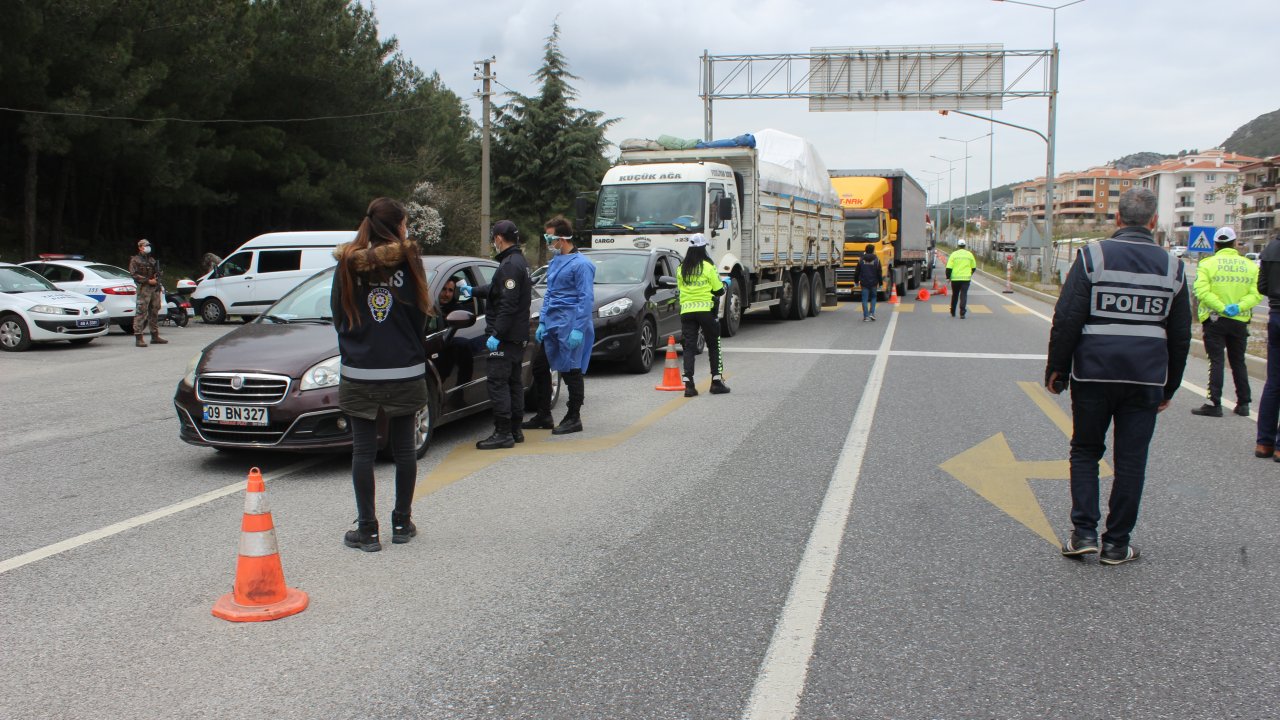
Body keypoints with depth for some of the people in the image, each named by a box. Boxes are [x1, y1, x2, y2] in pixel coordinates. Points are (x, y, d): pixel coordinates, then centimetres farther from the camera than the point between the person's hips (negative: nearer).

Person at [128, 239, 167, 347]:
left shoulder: (152, 259, 21)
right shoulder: (135, 260, 1)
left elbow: (157, 273, 28)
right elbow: (134, 275, -9)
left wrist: (157, 279, 9)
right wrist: (148, 281, -15)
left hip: (155, 288, 7)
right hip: (144, 289, -7)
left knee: (154, 313, 11)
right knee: (141, 313, -10)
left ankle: (155, 336, 18)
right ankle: (138, 338, -12)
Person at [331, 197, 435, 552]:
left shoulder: (348, 264, 0)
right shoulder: (408, 260, -6)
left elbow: (338, 314, 6)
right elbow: (421, 312, 0)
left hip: (359, 373, 1)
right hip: (405, 372, -1)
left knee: (363, 450, 6)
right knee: (404, 448, 11)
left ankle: (367, 530, 9)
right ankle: (402, 522, 21)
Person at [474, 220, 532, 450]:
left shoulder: (510, 265, -17)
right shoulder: (519, 262, 16)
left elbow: (508, 304, -24)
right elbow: (497, 290, 30)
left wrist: (496, 334, -23)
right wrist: (473, 290, 42)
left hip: (505, 336, -10)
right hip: (517, 335, 10)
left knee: (498, 382, -8)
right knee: (514, 382, 14)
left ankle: (503, 433, -8)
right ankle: (515, 430, 20)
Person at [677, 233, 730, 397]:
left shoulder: (681, 268, 6)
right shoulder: (708, 266, -6)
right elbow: (718, 290, -4)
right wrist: (725, 285, 17)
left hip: (686, 311, 3)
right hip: (706, 310, -3)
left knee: (689, 346, 2)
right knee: (713, 346, 11)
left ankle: (688, 384, -8)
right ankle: (716, 381, 12)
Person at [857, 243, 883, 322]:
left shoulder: (861, 260, -1)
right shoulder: (876, 260, -4)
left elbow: (857, 272, 4)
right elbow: (879, 273, -1)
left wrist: (857, 281, 15)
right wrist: (880, 283, 7)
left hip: (864, 283, 0)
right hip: (873, 283, 0)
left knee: (865, 299, 2)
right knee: (873, 297, 18)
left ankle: (866, 316, -2)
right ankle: (872, 313, 6)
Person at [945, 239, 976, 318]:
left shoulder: (954, 254, -1)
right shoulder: (969, 254, 5)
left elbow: (949, 267, -7)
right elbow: (974, 267, 15)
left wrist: (948, 277, 3)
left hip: (955, 278, 0)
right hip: (966, 278, 0)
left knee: (955, 295, 15)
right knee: (963, 295, -4)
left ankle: (953, 312, 27)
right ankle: (962, 313, -17)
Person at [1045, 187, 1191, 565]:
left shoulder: (1093, 255, -6)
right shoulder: (1172, 265, 5)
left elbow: (1066, 319, -9)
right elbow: (1180, 335, 10)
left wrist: (1056, 368, 1)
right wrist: (1170, 386, 19)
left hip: (1093, 374, -2)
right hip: (1146, 378, 2)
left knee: (1085, 451, 13)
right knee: (1131, 460, 8)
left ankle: (1084, 533, 5)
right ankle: (1117, 544, 13)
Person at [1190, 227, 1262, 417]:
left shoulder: (1208, 264, -7)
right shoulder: (1250, 266, 4)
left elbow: (1202, 291, -19)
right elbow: (1256, 294, -6)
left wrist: (1221, 308, -21)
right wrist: (1239, 307, -15)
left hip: (1215, 320, -3)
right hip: (1240, 321, 4)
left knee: (1216, 362, -1)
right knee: (1238, 362, 15)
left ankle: (1214, 404, -6)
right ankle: (1243, 404, 19)